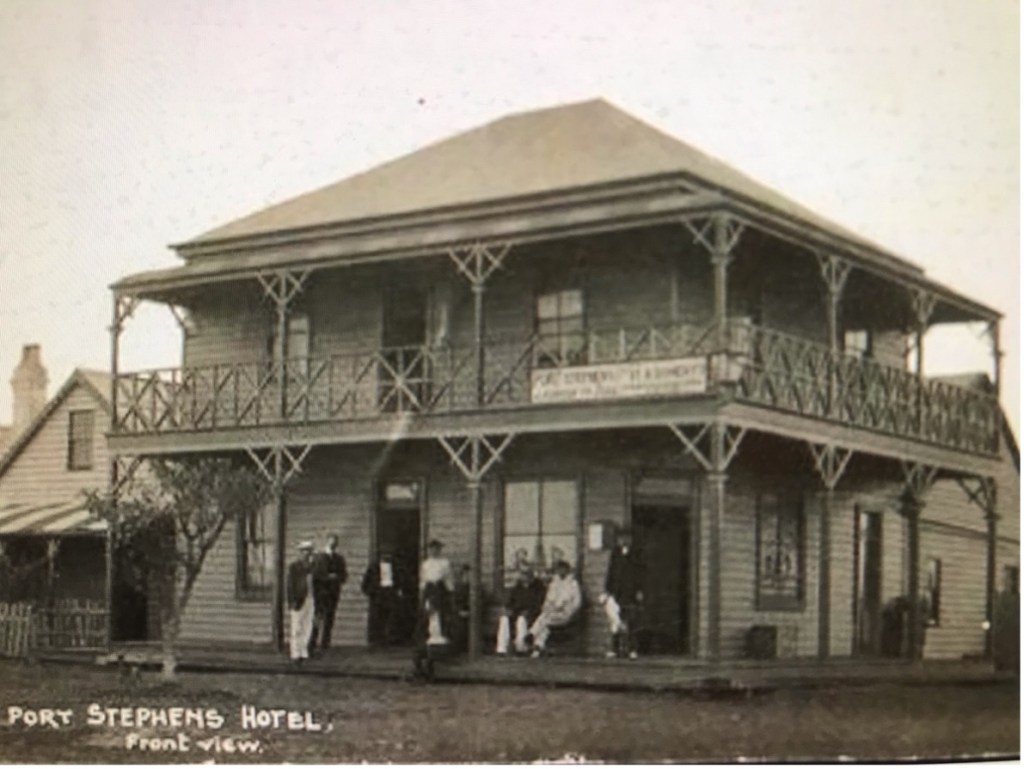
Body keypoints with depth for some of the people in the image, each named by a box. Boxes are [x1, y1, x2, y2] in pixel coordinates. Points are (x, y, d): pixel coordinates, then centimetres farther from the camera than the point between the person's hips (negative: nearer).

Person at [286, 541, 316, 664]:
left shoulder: (311, 565, 12)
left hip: (310, 600, 6)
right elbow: (290, 585, -8)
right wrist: (292, 602, -14)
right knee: (297, 628, -1)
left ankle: (303, 652, 14)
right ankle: (295, 654, 3)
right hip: (299, 601, -6)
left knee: (307, 628, 7)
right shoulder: (293, 566, -5)